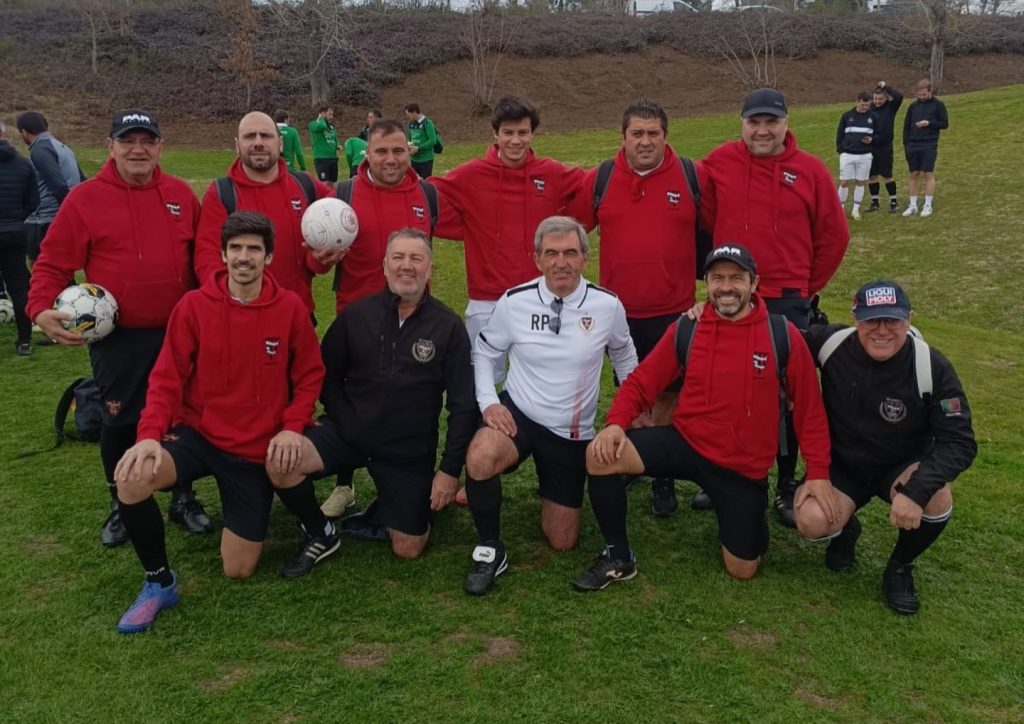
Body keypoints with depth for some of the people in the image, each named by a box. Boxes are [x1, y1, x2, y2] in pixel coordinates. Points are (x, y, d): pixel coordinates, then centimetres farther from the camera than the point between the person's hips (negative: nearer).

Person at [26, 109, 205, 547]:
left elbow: (202, 255, 12)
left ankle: (183, 498, 28)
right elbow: (53, 263, -3)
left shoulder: (181, 194, 5)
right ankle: (121, 507, 26)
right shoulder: (85, 199, -4)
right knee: (119, 421, 5)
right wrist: (41, 309, -18)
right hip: (117, 338, -2)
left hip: (180, 330, 2)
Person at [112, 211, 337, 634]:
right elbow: (167, 377, -8)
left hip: (258, 449, -1)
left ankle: (319, 533, 32)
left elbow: (310, 376, 0)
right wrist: (150, 434, -23)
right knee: (131, 481, -30)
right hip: (197, 433, 1)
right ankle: (159, 583, -5)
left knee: (239, 570, 2)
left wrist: (292, 427, -15)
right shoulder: (193, 306, -9)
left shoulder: (290, 308, -8)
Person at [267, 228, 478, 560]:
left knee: (408, 550, 2)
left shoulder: (449, 327, -8)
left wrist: (450, 469, -11)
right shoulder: (356, 314, -2)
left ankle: (379, 514, 35)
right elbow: (328, 375, 7)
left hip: (410, 451, -1)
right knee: (281, 463, -25)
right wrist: (344, 419, -7)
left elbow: (462, 405, -7)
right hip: (348, 431, 1)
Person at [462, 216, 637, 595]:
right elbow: (484, 352, 3)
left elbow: (624, 355, 11)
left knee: (562, 542, 7)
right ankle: (490, 549, -11)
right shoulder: (514, 301, -11)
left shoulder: (608, 305, -9)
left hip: (572, 432, 2)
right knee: (478, 461, -37)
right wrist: (488, 401, -11)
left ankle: (558, 494, 42)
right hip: (517, 414, -1)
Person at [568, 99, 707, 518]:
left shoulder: (693, 177, -5)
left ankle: (663, 476, 20)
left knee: (667, 393, 6)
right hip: (619, 310, 1)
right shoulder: (599, 180, -1)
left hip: (674, 310, -1)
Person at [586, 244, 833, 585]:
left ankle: (752, 515, 40)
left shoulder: (783, 335, -9)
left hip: (745, 467, -1)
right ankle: (619, 558, -2)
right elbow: (640, 383, -1)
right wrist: (616, 423, -20)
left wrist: (818, 473, -5)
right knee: (600, 455, -23)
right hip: (684, 441, 1)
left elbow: (809, 408, -2)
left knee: (742, 570, 5)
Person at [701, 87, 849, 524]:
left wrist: (806, 288, 9)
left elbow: (833, 238, 5)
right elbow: (706, 223, 7)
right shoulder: (719, 163, -2)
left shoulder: (811, 171, -3)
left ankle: (787, 488, 19)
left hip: (787, 304, -1)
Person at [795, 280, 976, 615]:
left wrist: (917, 490, -37)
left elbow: (960, 442, -21)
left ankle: (900, 568, 1)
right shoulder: (831, 343, -18)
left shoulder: (932, 368, -21)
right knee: (812, 522, -28)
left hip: (903, 467, 0)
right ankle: (846, 529, 14)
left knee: (936, 497, -33)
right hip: (842, 465, 0)